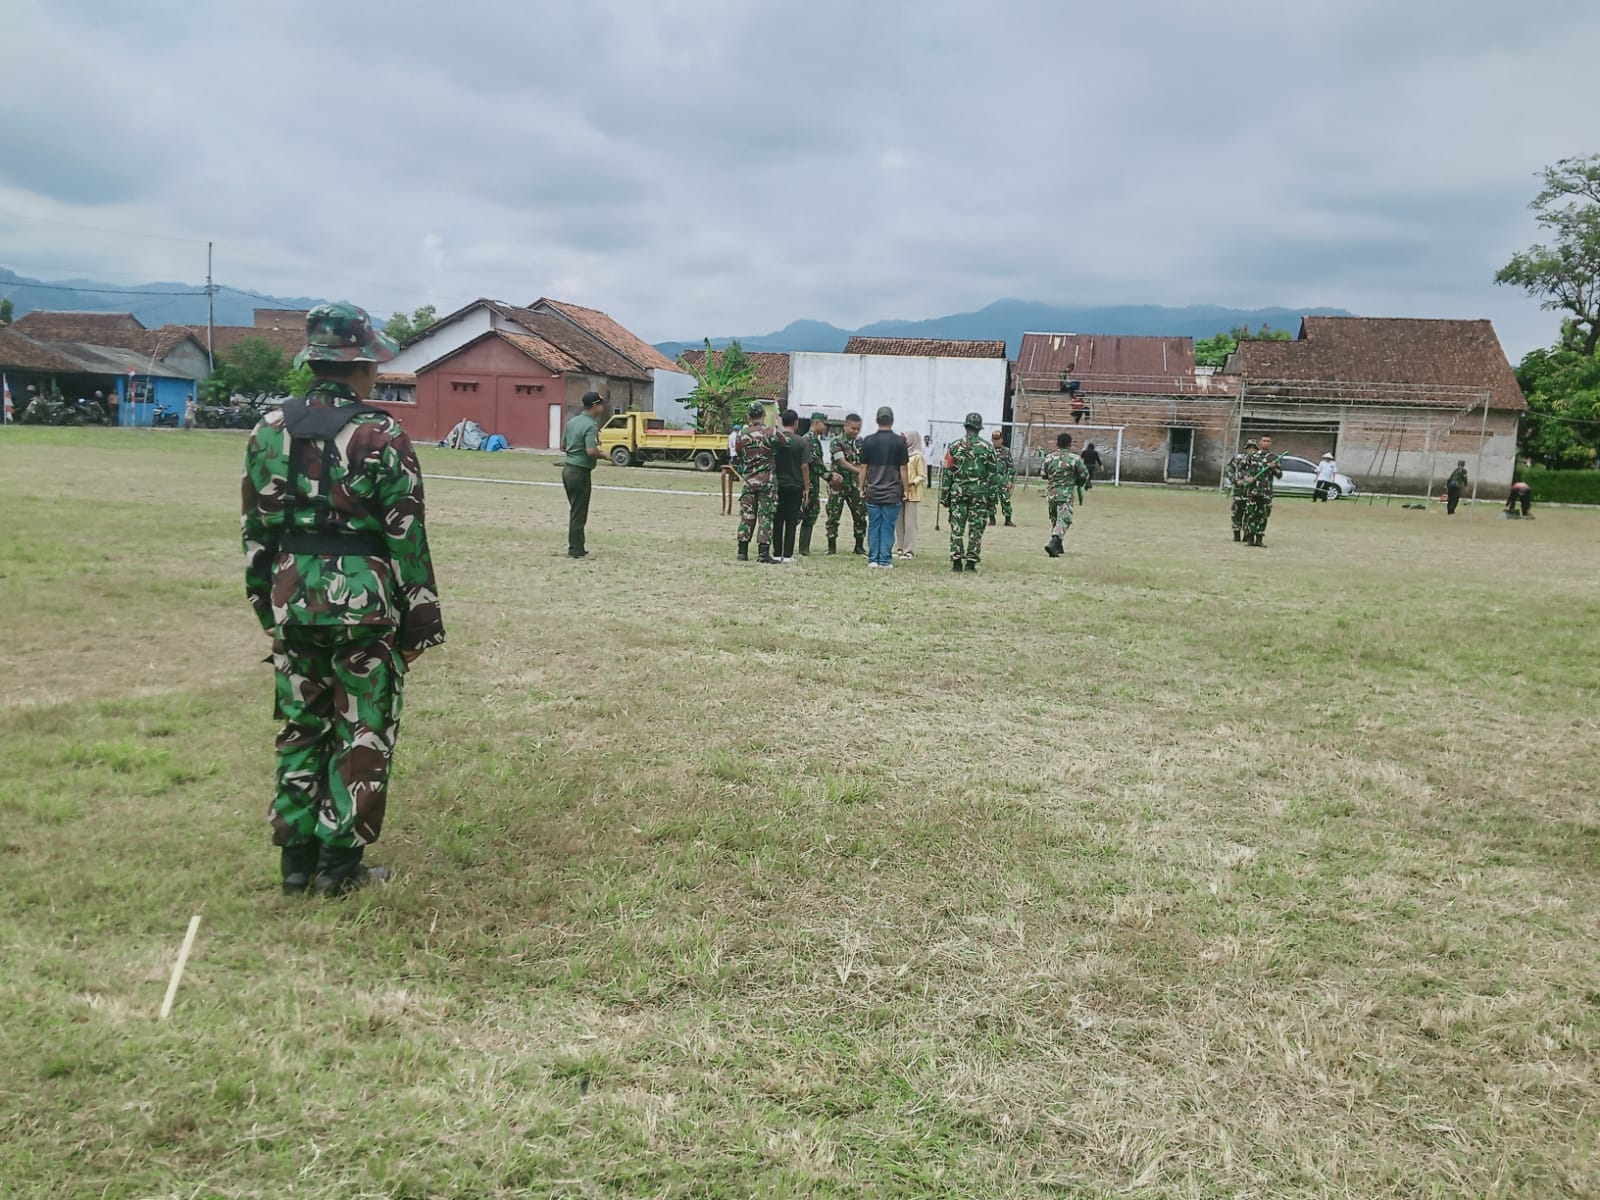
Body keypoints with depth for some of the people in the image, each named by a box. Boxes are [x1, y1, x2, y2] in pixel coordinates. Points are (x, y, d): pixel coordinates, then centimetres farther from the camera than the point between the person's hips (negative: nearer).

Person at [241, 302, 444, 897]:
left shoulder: (270, 429, 3)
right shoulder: (381, 438, -11)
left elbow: (256, 528, 8)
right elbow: (406, 537, -10)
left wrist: (265, 601, 18)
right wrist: (420, 618, -3)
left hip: (293, 602, 5)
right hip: (364, 604, -5)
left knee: (300, 728, 16)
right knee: (361, 735, 7)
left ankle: (296, 859, 21)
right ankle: (339, 863, 12)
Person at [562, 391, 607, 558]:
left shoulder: (572, 422, 9)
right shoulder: (591, 425, -17)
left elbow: (563, 445, 16)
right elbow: (591, 451, -27)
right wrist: (603, 455, -9)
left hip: (567, 468, 9)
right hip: (580, 472, -9)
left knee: (575, 511, 19)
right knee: (579, 514, 0)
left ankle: (575, 546, 27)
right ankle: (576, 551, 7)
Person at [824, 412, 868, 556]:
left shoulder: (861, 442, 7)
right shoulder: (836, 442, -9)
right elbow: (842, 463, -17)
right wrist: (860, 471, -26)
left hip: (855, 484, 4)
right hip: (839, 484, -4)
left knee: (861, 515, 4)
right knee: (833, 515, -1)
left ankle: (859, 546, 17)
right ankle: (832, 546, 10)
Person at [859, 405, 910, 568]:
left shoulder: (868, 441, 1)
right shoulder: (900, 441, -4)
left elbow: (864, 468, 4)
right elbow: (903, 468, -2)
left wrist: (862, 488, 13)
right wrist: (905, 489, 6)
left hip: (873, 492, 2)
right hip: (893, 492, -2)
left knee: (873, 526, 8)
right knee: (888, 527, 2)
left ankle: (873, 559, 9)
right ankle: (885, 561, 2)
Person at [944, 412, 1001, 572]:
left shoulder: (954, 446, 1)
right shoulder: (987, 448, 0)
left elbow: (947, 472, 2)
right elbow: (993, 474, 1)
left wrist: (945, 494, 8)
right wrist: (992, 497, 7)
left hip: (958, 492, 1)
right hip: (979, 493, 0)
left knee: (956, 527, 4)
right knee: (976, 529, 4)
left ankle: (956, 562, 0)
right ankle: (971, 562, 4)